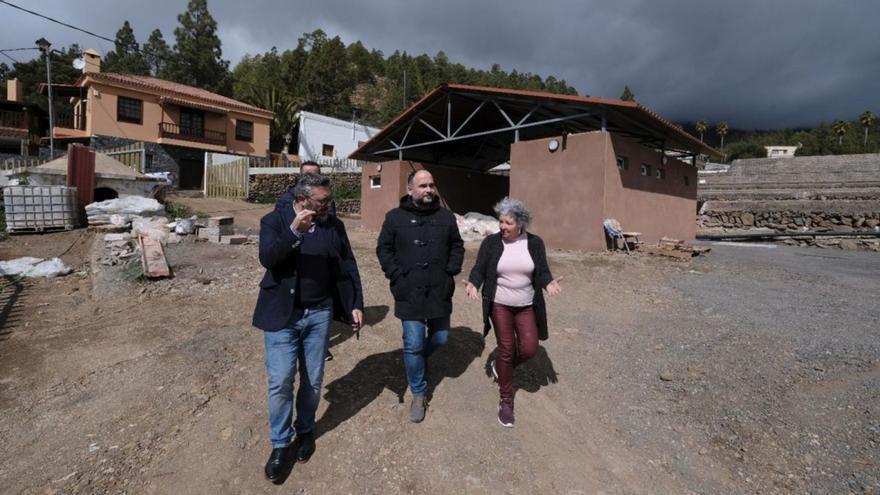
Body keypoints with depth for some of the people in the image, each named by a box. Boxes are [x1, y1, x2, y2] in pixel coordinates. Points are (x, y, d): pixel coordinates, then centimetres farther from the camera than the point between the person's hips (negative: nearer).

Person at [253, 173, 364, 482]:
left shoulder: (334, 226, 2)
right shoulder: (274, 220, -4)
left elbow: (348, 267, 4)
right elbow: (267, 258, -19)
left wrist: (356, 305, -2)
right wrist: (294, 231, -31)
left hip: (319, 314, 2)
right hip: (282, 315, -2)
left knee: (313, 380, 12)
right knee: (280, 382, 0)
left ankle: (305, 431, 37)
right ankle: (280, 444, 23)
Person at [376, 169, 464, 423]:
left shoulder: (446, 216, 5)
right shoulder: (395, 217, -2)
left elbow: (457, 246, 14)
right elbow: (383, 249, 2)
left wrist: (451, 271, 2)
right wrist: (397, 275, -8)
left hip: (439, 292, 3)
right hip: (409, 293, -3)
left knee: (440, 338, 14)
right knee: (413, 344, 1)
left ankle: (418, 358, 48)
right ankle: (419, 394, 21)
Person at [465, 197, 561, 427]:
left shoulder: (535, 243, -2)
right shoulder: (491, 242, -5)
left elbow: (542, 271, -2)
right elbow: (479, 269, -6)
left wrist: (549, 283, -24)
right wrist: (473, 284, -27)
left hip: (526, 306, 2)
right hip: (499, 305, -2)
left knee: (529, 349, -3)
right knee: (506, 349, 1)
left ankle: (500, 367, 30)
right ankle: (506, 400, 20)